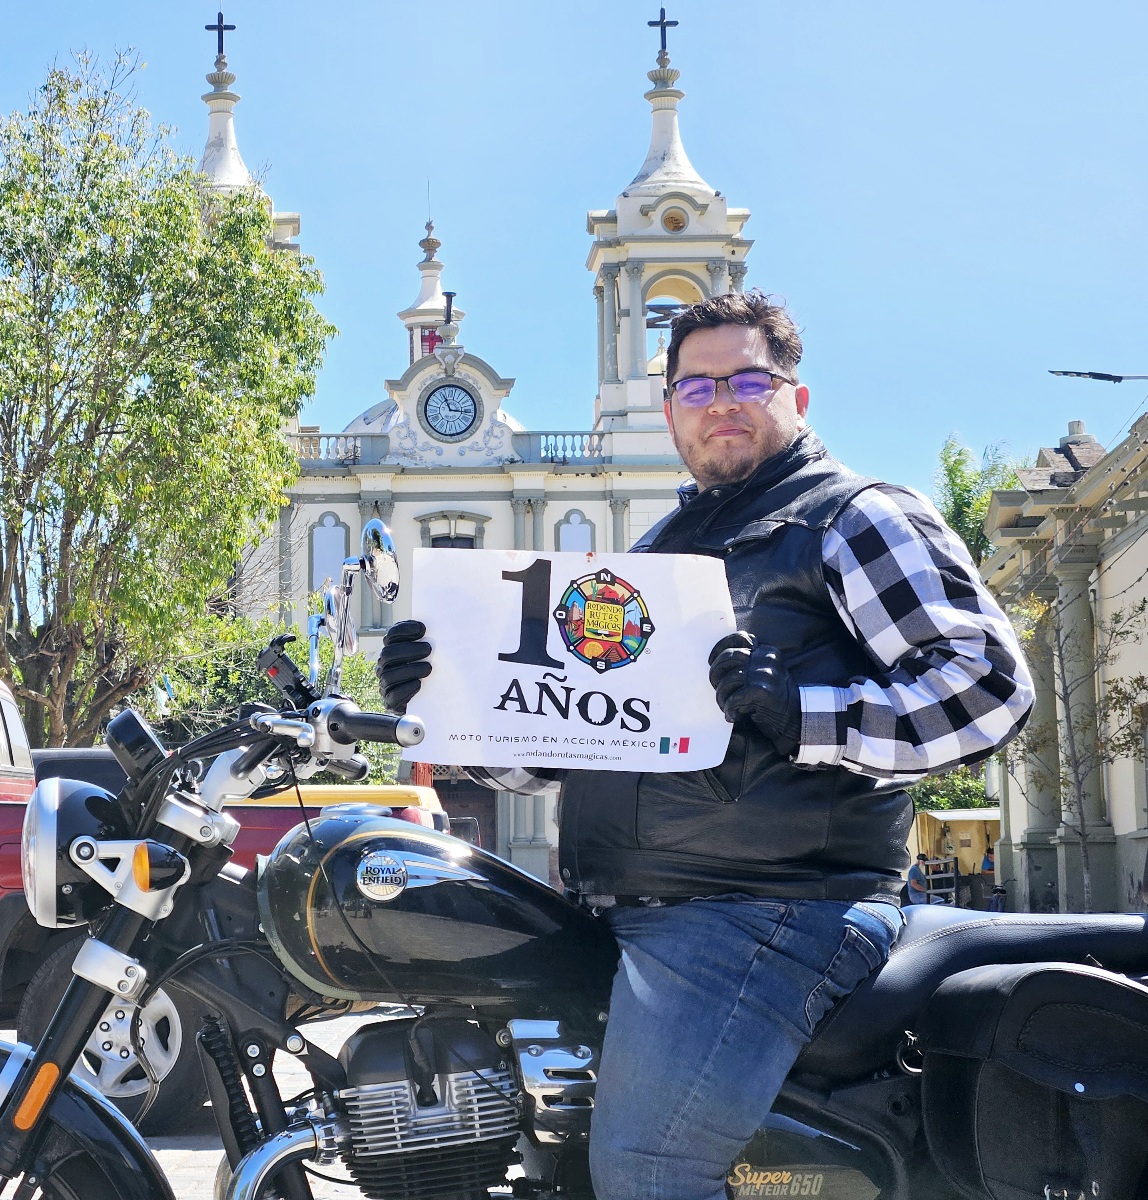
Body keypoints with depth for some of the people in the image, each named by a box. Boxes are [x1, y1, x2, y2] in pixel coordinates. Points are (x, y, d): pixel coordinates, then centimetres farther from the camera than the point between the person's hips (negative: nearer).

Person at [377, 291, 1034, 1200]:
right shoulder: (657, 551, 27)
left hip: (769, 905, -8)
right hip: (623, 911, 8)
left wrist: (800, 716, -22)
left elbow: (990, 681, -9)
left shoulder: (856, 514, 4)